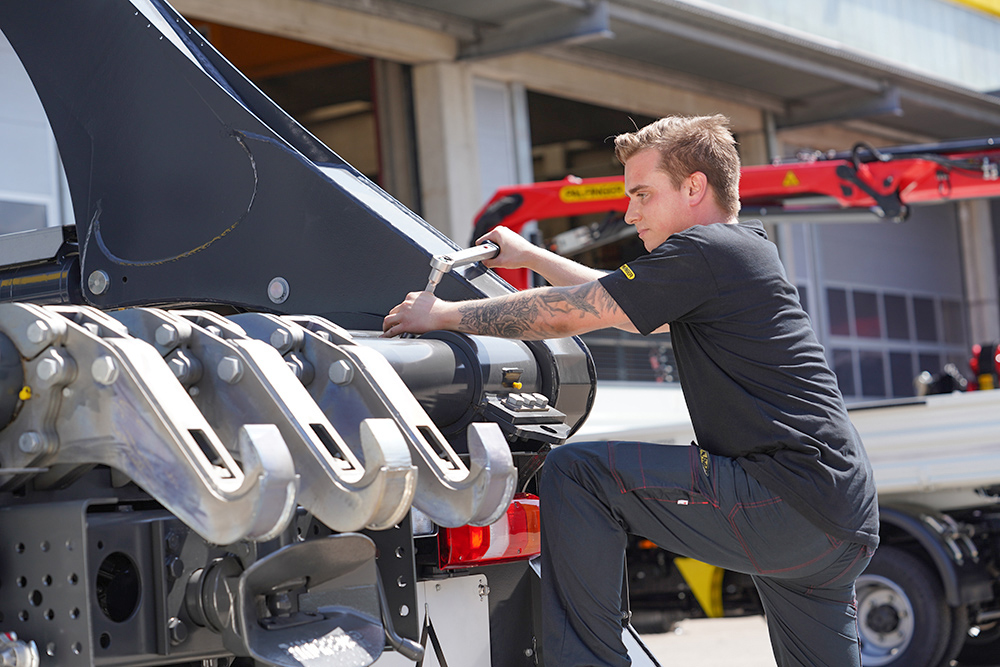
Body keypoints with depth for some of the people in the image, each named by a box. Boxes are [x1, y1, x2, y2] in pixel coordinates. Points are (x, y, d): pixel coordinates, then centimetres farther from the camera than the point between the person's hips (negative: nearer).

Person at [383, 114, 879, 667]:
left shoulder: (701, 251, -7)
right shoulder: (747, 251, 22)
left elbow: (563, 315, -4)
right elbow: (615, 302, 35)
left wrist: (443, 315, 6)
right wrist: (530, 258, 39)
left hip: (788, 500, -10)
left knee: (574, 474, -8)